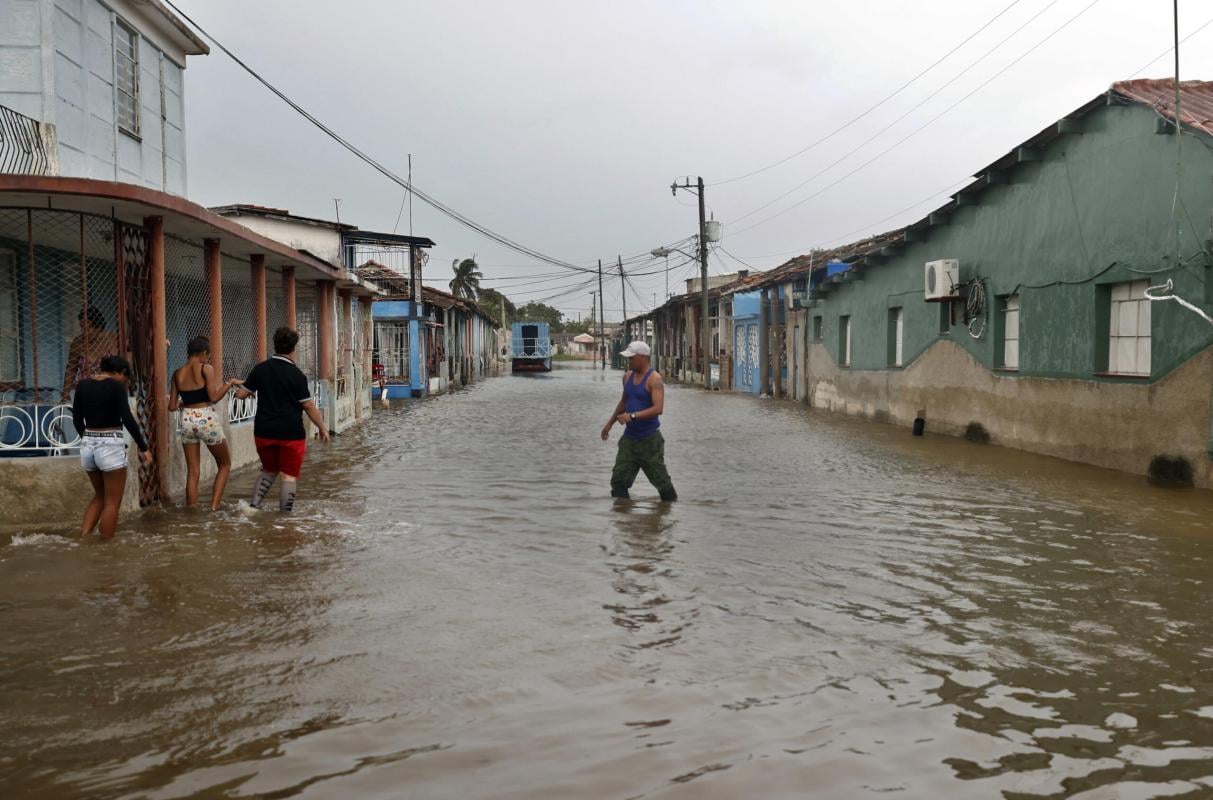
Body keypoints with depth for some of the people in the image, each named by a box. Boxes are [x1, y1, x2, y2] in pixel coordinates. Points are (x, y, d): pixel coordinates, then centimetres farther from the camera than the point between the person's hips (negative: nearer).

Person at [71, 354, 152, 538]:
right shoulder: (116, 386, -10)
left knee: (100, 495, 23)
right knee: (112, 502, 4)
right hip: (110, 447, -6)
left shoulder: (82, 385, 7)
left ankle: (83, 536, 12)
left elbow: (76, 419, 13)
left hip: (87, 446, 6)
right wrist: (143, 447, -11)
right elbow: (128, 419, -16)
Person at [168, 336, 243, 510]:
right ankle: (214, 506, 4)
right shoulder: (206, 368, -8)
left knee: (192, 471, 11)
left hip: (187, 420, 5)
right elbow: (214, 397, -16)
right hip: (207, 420, -4)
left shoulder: (178, 374, 7)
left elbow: (172, 406, 8)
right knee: (225, 464, 14)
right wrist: (229, 383, -4)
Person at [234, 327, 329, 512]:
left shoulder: (260, 369, 1)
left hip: (264, 432, 5)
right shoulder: (295, 374, -12)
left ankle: (254, 505, 11)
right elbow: (309, 406, -10)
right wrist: (323, 428, 0)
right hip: (291, 433, -5)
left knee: (269, 471, 23)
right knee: (290, 476, 5)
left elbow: (241, 394, 8)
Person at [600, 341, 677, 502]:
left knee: (660, 479, 2)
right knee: (618, 479, -1)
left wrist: (632, 416, -31)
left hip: (649, 439, -7)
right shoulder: (628, 377, 9)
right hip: (629, 437, 7)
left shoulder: (654, 379, -13)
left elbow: (658, 408, -24)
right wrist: (610, 423, 30)